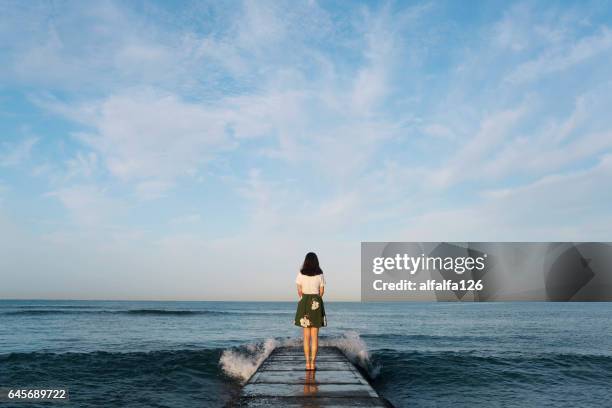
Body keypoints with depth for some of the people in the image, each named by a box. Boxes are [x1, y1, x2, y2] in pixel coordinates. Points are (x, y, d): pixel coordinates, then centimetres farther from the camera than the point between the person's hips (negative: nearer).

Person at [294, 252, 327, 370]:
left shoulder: (301, 274, -3)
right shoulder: (320, 275, -2)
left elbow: (299, 291, 1)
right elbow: (322, 292, 2)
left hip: (304, 304, 0)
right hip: (317, 304, 0)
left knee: (306, 336, 8)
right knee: (315, 336, 5)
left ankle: (308, 363, 6)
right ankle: (313, 363, 2)